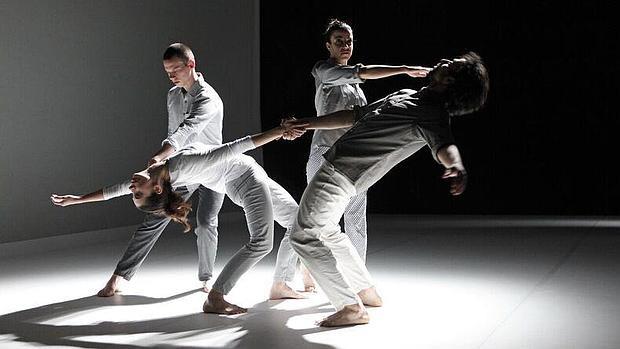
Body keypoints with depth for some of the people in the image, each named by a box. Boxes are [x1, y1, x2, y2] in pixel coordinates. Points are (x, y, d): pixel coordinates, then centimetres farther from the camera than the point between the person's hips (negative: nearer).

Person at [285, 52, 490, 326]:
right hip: (335, 169, 9)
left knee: (304, 236, -11)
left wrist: (457, 166, -62)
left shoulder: (434, 115, -14)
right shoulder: (406, 95, 15)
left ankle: (352, 309, -6)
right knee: (326, 233, 23)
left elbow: (444, 145, -37)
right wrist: (305, 124, 25)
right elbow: (355, 116, 22)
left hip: (337, 175, -9)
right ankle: (367, 292, 31)